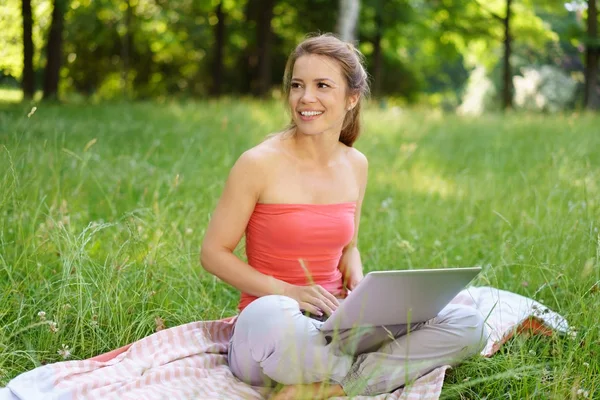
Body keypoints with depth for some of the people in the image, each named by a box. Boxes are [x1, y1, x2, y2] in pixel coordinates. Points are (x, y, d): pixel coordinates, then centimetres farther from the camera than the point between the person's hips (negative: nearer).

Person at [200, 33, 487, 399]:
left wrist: (358, 284, -4)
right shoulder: (260, 163, -10)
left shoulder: (356, 165, 7)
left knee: (468, 326, -12)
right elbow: (213, 252, -6)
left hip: (338, 323, 5)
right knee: (271, 315, -43)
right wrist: (287, 292, -18)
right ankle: (381, 370, -13)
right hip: (276, 327, -5)